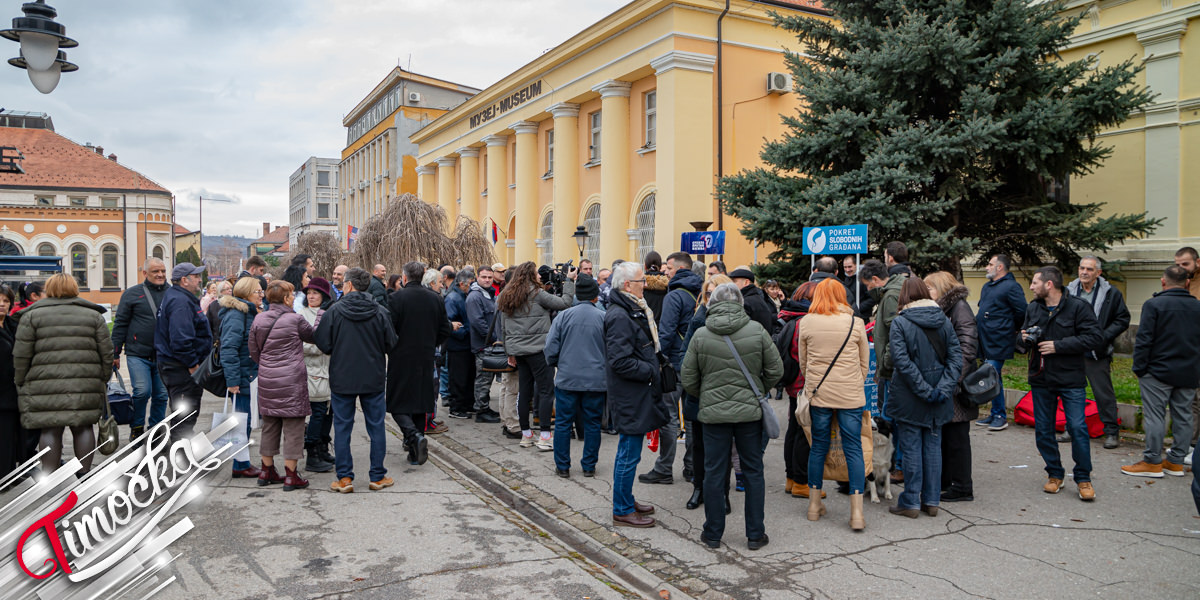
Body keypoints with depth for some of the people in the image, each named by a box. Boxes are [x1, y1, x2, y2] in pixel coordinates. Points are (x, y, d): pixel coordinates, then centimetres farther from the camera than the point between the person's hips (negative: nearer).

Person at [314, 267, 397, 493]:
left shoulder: (334, 311, -8)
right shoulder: (380, 312, -5)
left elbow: (323, 344, -6)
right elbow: (391, 345, -2)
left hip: (342, 379, -1)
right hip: (374, 379, 1)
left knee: (342, 428, 8)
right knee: (376, 426, 10)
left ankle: (344, 478, 10)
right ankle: (378, 476, 15)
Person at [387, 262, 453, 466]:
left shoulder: (396, 298, -11)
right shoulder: (435, 298, 4)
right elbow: (445, 329, 6)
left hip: (401, 360, -4)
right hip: (425, 359, 5)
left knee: (398, 405, 4)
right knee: (420, 403, 12)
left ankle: (414, 435, -21)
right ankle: (415, 453, 17)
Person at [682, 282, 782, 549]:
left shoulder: (700, 335, -6)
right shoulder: (757, 331, -6)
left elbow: (688, 379, -1)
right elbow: (775, 370, 0)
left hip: (713, 412, 0)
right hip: (750, 411, 0)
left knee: (713, 473, 9)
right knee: (753, 471, 11)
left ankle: (713, 534, 18)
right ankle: (755, 534, 18)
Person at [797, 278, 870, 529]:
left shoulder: (806, 323, -1)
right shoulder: (855, 323, -3)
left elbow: (802, 362, 7)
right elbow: (865, 363, 6)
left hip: (818, 394, 1)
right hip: (850, 396, -1)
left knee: (818, 447, 12)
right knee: (854, 449, 3)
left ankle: (814, 504, 21)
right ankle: (857, 512, 3)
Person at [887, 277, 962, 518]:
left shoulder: (900, 322, -10)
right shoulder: (943, 320, 4)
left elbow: (902, 361, -19)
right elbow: (956, 357, -2)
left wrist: (924, 390, -16)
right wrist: (943, 389, -8)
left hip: (909, 398, -4)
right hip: (938, 399, 4)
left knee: (912, 448, 3)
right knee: (933, 446, 12)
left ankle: (911, 502, 10)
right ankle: (932, 501, 19)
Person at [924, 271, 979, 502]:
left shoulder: (959, 307, -10)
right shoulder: (941, 309, 16)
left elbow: (967, 345, -19)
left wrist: (956, 377, -24)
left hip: (956, 385, -9)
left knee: (957, 435, -2)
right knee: (943, 434, 15)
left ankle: (962, 487, 7)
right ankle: (945, 482, 25)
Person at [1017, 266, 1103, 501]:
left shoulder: (1078, 307, -7)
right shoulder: (1032, 308, 9)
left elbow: (1094, 338, -15)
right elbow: (1021, 345, 18)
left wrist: (1059, 346, -18)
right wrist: (1023, 339, -6)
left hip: (1070, 378, -5)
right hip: (1040, 379, 5)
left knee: (1077, 428, -5)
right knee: (1043, 430, 8)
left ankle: (1083, 478, 10)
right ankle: (1055, 474, 24)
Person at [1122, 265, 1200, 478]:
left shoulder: (1154, 305, -11)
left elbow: (1144, 339, -13)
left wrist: (1139, 367, -5)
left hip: (1159, 371, -6)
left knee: (1155, 416, -1)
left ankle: (1152, 462, 1)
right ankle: (1176, 461, 19)